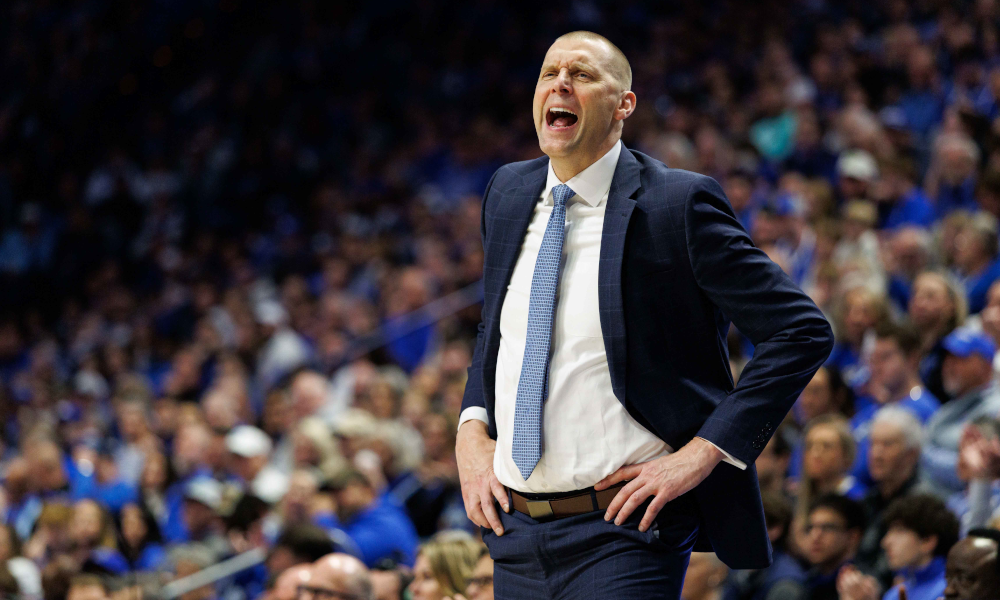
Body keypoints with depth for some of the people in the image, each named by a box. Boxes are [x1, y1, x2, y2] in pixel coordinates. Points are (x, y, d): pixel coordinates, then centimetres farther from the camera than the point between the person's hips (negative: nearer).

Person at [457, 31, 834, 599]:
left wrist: (701, 453, -15)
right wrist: (472, 432, 7)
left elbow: (802, 331, -10)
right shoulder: (510, 193, 10)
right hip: (514, 529, 6)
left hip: (622, 532, -6)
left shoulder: (679, 204, -10)